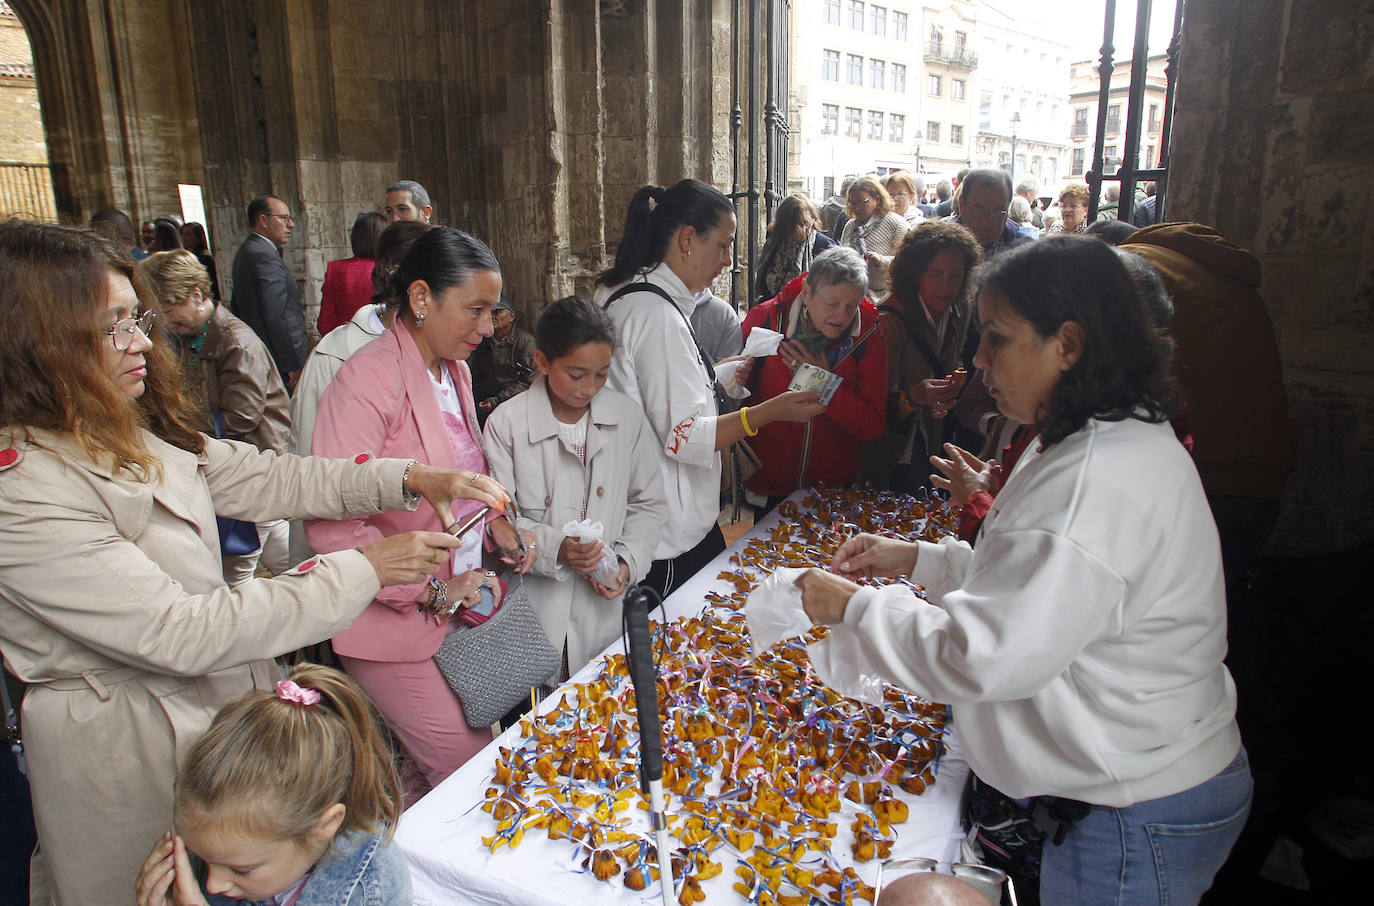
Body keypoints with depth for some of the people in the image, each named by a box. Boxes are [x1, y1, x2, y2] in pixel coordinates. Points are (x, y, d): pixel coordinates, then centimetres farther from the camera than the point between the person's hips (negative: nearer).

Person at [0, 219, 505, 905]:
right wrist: (363, 570, -26)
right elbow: (181, 634, -30)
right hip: (129, 740, -7)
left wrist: (412, 478, -12)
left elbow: (263, 478, 1)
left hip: (218, 698, 8)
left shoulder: (131, 436, 1)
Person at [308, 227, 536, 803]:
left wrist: (497, 524, 5)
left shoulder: (455, 370, 9)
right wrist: (435, 591, -20)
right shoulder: (369, 379, -20)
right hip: (397, 624, -8)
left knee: (429, 771, 16)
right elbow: (332, 528, -26)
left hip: (457, 605, 8)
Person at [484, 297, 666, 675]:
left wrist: (628, 562, -7)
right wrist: (554, 548, -20)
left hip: (605, 604, 2)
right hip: (535, 607, -2)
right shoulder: (507, 422, -7)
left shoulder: (628, 417, 0)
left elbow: (649, 503, 7)